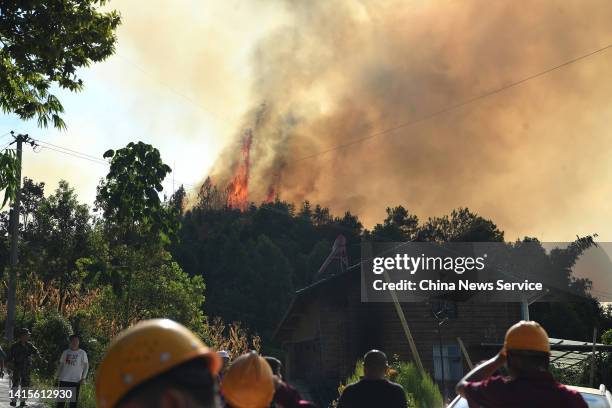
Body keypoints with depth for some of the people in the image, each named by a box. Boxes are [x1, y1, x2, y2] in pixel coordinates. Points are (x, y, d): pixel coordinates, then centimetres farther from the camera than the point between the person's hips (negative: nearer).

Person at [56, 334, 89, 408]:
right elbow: (61, 364, 14)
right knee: (61, 399, 2)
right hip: (64, 379, 2)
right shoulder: (65, 352, 7)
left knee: (74, 399, 3)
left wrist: (83, 378, -7)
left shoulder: (82, 353, 0)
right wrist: (58, 376, 7)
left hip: (76, 380, -2)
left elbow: (86, 366, 1)